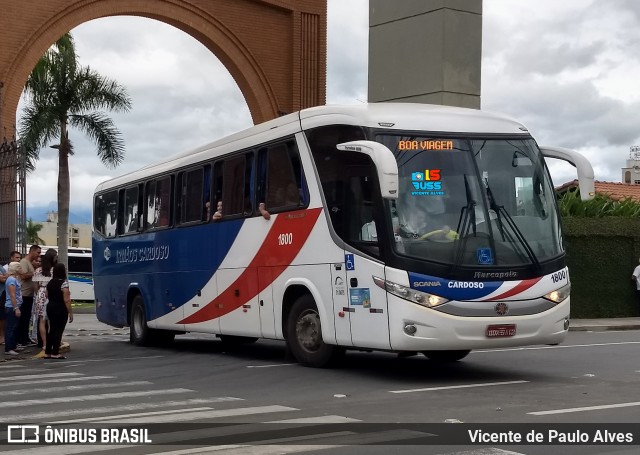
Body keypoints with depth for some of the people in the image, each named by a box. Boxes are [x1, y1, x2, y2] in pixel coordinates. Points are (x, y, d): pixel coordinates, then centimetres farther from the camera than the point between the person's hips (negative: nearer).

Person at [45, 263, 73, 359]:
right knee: (59, 330, -1)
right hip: (61, 309, -7)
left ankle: (47, 352, 16)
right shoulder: (64, 283, -16)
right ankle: (55, 353, -1)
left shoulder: (50, 282, 6)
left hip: (50, 307, 7)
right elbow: (66, 300, -19)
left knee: (52, 330, 14)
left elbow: (46, 295, 11)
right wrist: (70, 312, -15)